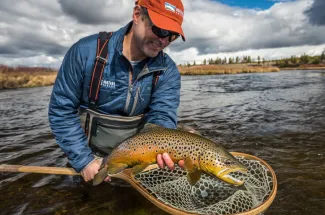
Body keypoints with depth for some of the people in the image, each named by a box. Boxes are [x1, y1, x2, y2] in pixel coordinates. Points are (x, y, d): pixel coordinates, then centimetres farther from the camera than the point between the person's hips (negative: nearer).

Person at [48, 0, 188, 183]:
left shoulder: (168, 71, -10)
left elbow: (162, 117, -19)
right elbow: (61, 110, -12)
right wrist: (84, 160, -16)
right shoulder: (86, 51, -16)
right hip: (92, 153, -1)